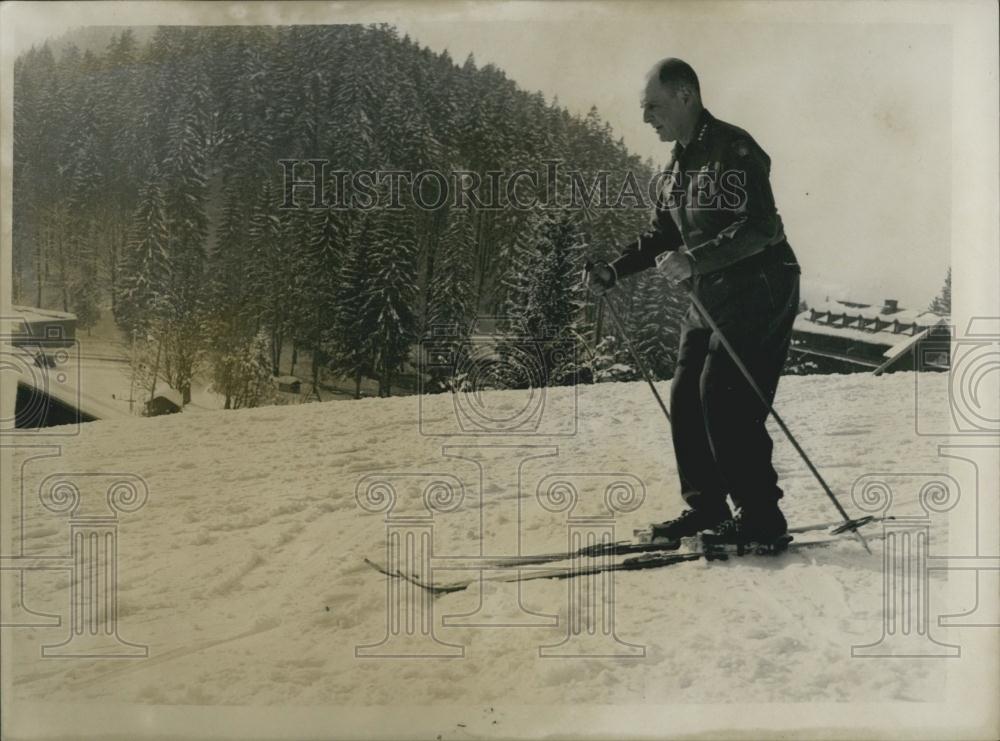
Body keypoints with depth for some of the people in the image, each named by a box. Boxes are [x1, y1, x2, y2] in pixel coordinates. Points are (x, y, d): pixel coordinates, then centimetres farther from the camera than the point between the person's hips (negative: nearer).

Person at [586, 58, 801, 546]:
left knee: (724, 396, -15)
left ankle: (760, 514, -6)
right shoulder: (677, 167, 15)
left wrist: (695, 259, -31)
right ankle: (705, 506, 16)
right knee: (687, 396, 5)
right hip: (709, 298, 9)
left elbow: (761, 227, -23)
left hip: (758, 290, -9)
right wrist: (614, 272, 9)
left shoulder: (733, 149, -13)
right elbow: (661, 236, 22)